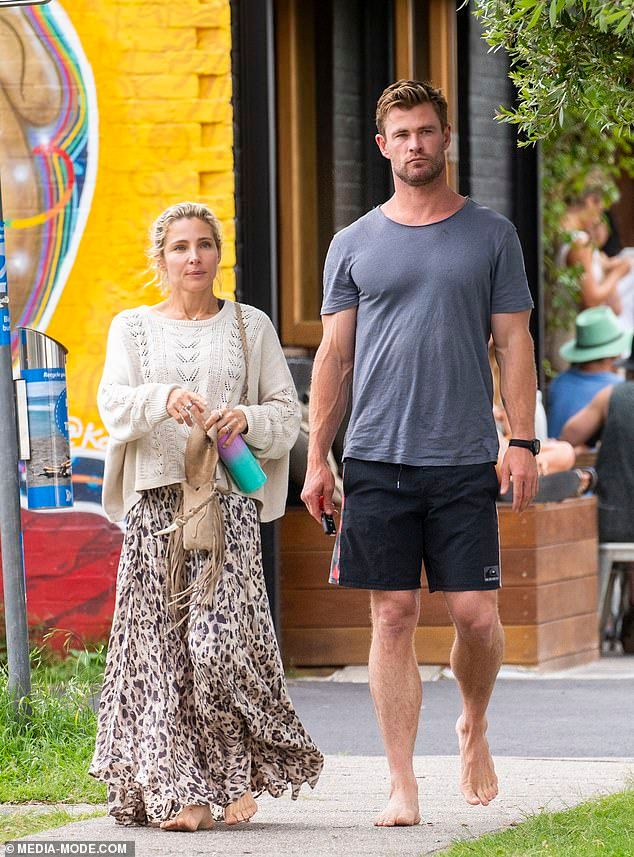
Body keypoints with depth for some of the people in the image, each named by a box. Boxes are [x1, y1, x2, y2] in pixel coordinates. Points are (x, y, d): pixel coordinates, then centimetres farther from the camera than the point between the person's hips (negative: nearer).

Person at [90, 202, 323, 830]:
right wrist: (163, 399, -22)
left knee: (221, 637, -14)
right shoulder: (132, 328, 13)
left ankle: (238, 776, 5)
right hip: (156, 500, 1)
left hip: (229, 500, -1)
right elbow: (113, 405, -2)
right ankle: (180, 792, -2)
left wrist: (249, 419, -11)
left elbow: (288, 413, 10)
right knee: (162, 643, -5)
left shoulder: (251, 327, 13)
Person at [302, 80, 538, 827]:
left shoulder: (490, 235, 8)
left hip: (464, 459, -1)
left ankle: (473, 728, 26)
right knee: (393, 616, -1)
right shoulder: (354, 245, 10)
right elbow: (334, 355, 10)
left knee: (475, 614, -4)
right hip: (377, 458, 1)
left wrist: (522, 441, -3)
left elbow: (513, 343, 6)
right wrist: (316, 458, 3)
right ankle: (402, 785, 4)